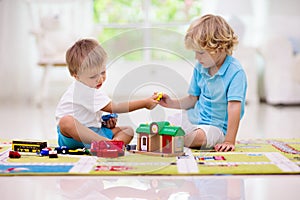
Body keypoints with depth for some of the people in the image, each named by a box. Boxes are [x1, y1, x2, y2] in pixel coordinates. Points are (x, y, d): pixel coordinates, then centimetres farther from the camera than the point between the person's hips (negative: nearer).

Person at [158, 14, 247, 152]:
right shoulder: (200, 67, 4)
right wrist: (171, 103, -3)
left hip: (216, 126, -6)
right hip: (192, 118, 7)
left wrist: (229, 141, -30)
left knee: (199, 137, -36)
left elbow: (234, 107, -25)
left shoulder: (235, 72, -19)